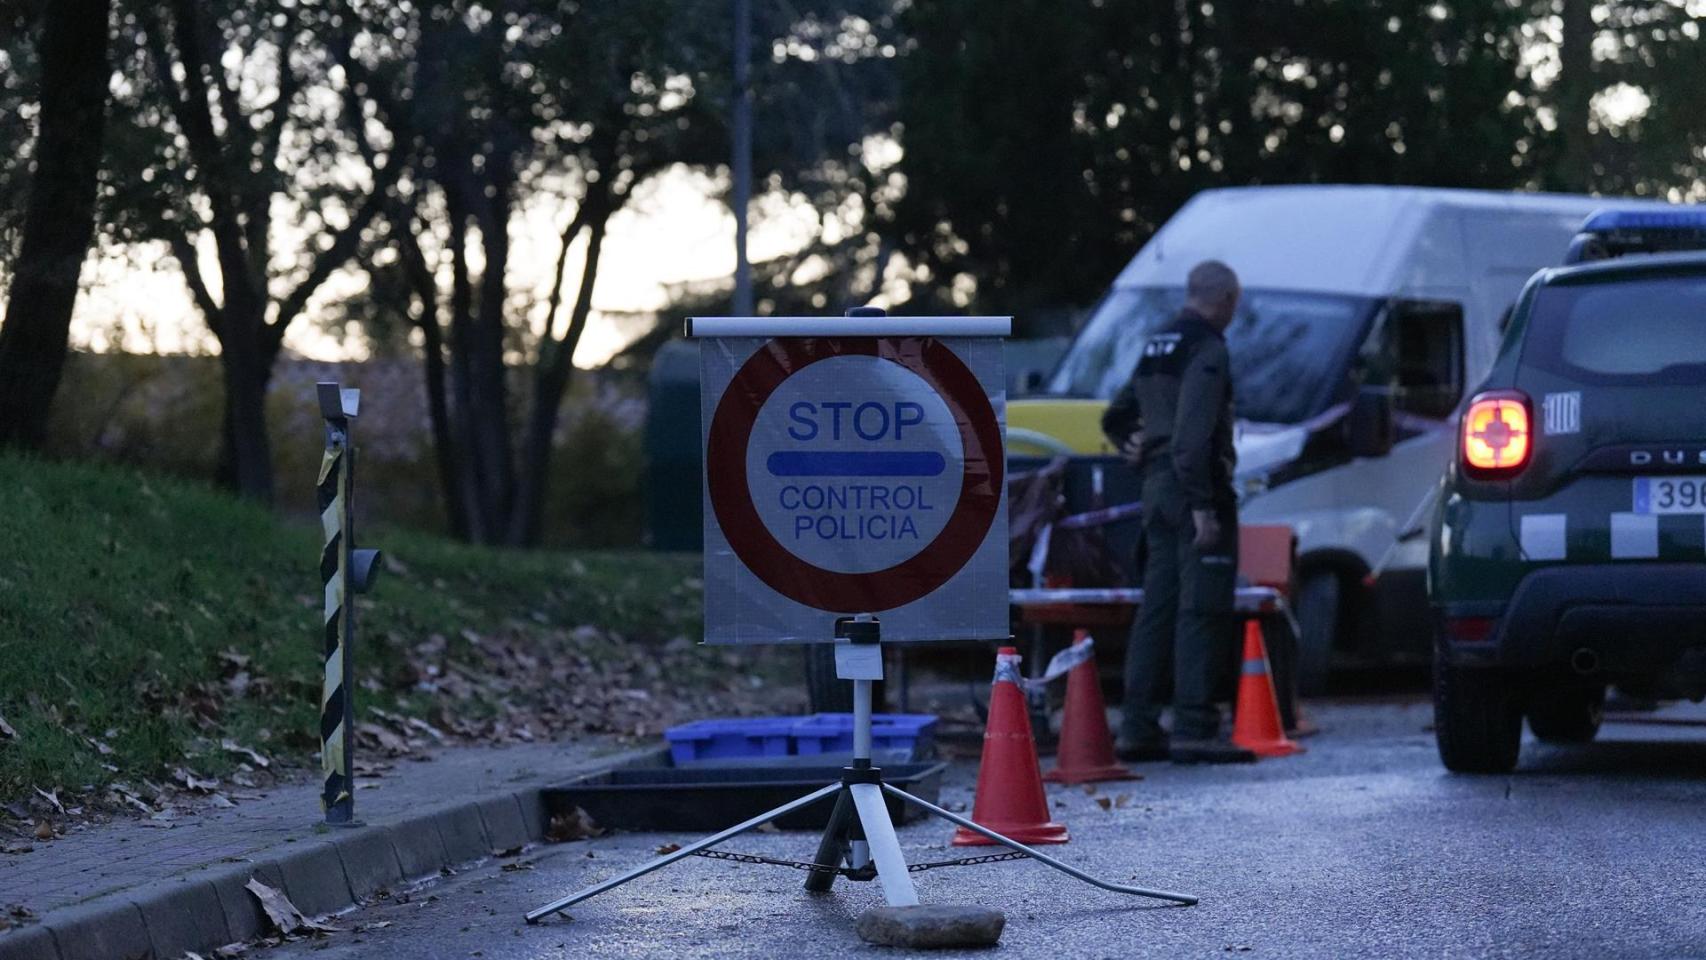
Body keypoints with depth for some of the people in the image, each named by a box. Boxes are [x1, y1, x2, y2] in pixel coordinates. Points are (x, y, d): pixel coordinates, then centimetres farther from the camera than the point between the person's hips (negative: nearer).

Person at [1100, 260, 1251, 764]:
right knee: (1202, 608, -9)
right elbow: (1193, 434, -21)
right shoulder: (1207, 349, -11)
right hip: (1195, 488, -9)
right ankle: (1193, 727, -13)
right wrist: (1203, 507, -23)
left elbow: (1115, 418, 28)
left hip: (1159, 487, 9)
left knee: (1157, 607, 11)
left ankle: (1139, 726, 12)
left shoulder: (1157, 347, 18)